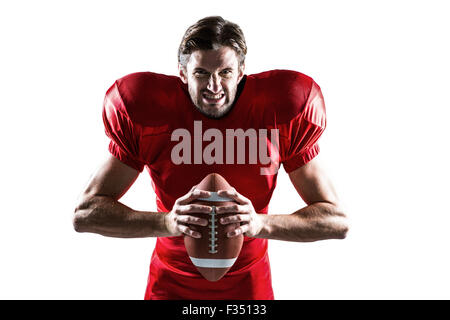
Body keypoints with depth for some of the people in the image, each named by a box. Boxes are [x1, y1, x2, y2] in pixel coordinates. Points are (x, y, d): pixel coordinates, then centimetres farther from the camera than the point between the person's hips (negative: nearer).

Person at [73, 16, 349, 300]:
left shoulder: (279, 109, -18)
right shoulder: (147, 109, -18)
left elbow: (337, 220, -16)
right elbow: (85, 213, -18)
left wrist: (260, 223, -33)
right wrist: (167, 222, -34)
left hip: (249, 285, 1)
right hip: (171, 284, 0)